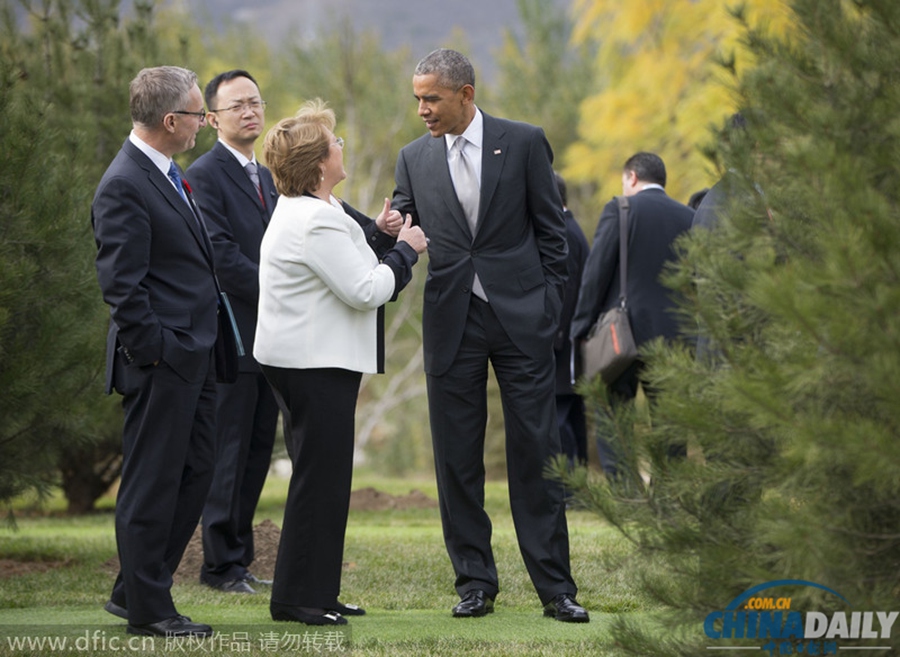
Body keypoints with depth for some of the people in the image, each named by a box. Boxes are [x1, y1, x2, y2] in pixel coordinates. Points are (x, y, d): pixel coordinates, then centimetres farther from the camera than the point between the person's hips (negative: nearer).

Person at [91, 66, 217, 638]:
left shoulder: (169, 176, 15)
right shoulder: (124, 187, -17)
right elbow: (122, 285, -20)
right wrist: (156, 352, -18)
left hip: (194, 358, 10)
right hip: (161, 361, -10)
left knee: (194, 477, 13)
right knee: (152, 484, -1)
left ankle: (136, 591, 23)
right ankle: (146, 609, 7)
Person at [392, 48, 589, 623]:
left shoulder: (524, 143, 0)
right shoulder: (415, 158, 7)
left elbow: (551, 231, 3)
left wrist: (549, 306, -2)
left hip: (520, 317, -3)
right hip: (452, 322, 3)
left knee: (536, 452, -2)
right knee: (457, 458, 4)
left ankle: (555, 586, 3)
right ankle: (475, 583, 13)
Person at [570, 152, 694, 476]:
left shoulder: (619, 210, -3)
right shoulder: (688, 217, 8)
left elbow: (595, 274, -6)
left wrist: (581, 329, 0)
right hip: (673, 337, 4)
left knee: (612, 427, 1)